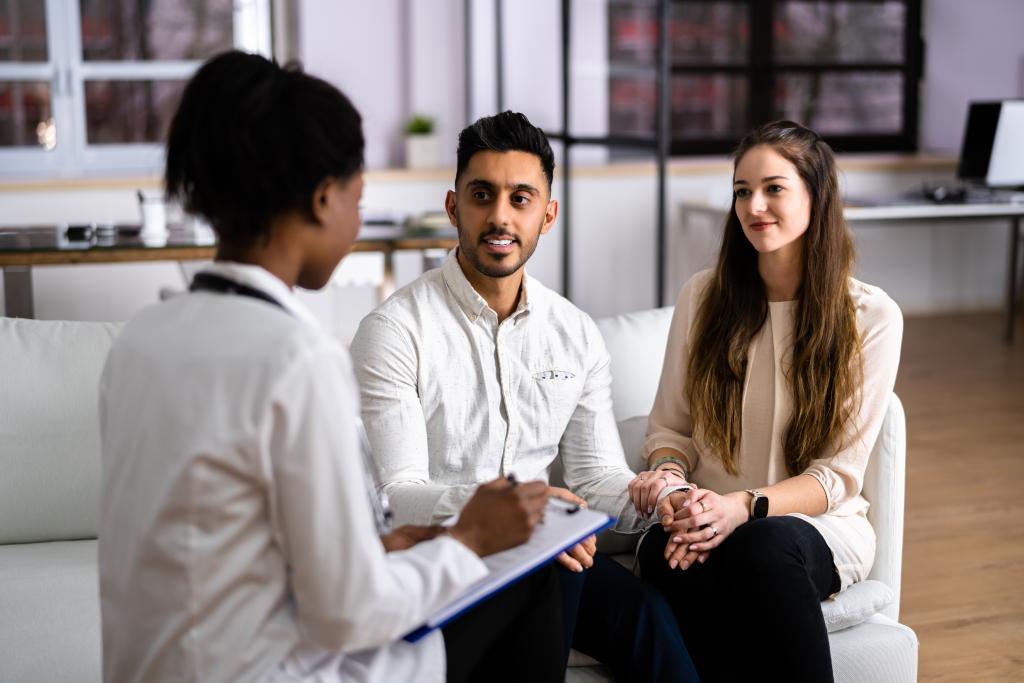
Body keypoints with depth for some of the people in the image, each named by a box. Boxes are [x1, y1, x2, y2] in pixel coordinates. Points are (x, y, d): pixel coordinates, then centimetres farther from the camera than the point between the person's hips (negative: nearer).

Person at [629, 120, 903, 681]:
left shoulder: (872, 316, -1)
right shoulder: (702, 297, 6)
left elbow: (838, 474, -5)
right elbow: (669, 428, 11)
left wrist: (744, 506, -22)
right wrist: (669, 473, -14)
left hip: (818, 526, -1)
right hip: (707, 521, 2)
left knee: (762, 545, -39)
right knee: (667, 550, -36)